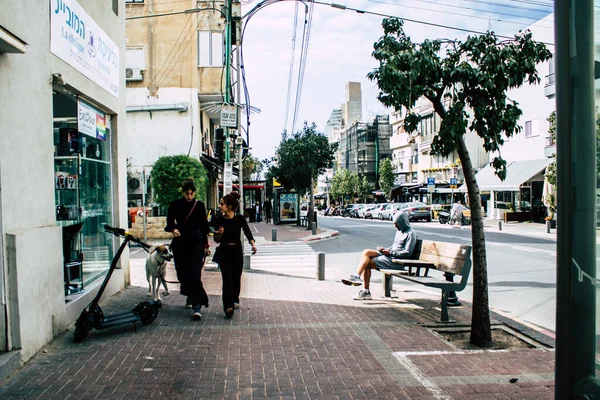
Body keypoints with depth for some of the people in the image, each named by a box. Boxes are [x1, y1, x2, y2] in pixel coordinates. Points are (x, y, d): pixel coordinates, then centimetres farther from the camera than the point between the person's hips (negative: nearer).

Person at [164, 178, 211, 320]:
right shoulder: (175, 205, 1)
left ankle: (197, 305, -14)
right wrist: (173, 230, -21)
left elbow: (204, 226, 7)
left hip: (196, 242, -2)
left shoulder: (200, 205, 2)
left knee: (195, 273, -12)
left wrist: (206, 245, 7)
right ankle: (190, 297, 32)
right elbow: (169, 222, 2)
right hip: (180, 242, 2)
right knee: (183, 273, 8)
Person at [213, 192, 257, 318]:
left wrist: (253, 244, -8)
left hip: (237, 251, 1)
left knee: (236, 277, 12)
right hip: (224, 252, -1)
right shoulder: (219, 220, -8)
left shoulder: (239, 218, -10)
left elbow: (247, 231, 5)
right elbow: (216, 240, 0)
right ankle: (228, 306, -10)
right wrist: (219, 234, -21)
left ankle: (235, 300, 35)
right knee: (227, 278, -11)